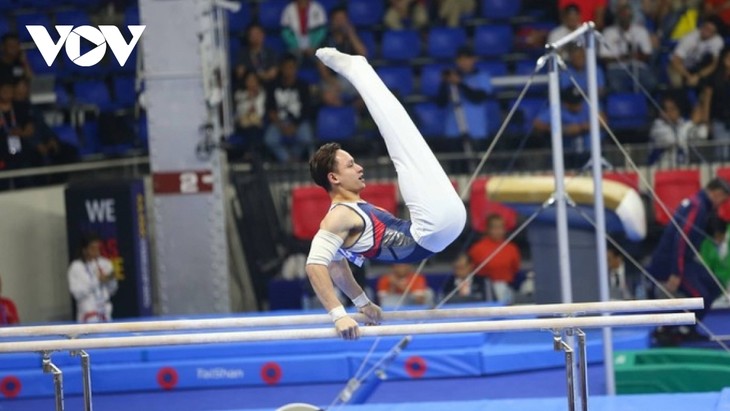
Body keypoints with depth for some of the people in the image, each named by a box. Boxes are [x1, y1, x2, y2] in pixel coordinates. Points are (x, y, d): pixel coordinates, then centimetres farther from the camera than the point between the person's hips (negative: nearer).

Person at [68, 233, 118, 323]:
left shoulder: (105, 264, 4)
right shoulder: (76, 267, -7)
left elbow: (112, 290, 9)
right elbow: (78, 293, -15)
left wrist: (111, 279, -13)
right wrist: (98, 280, -20)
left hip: (105, 313, 5)